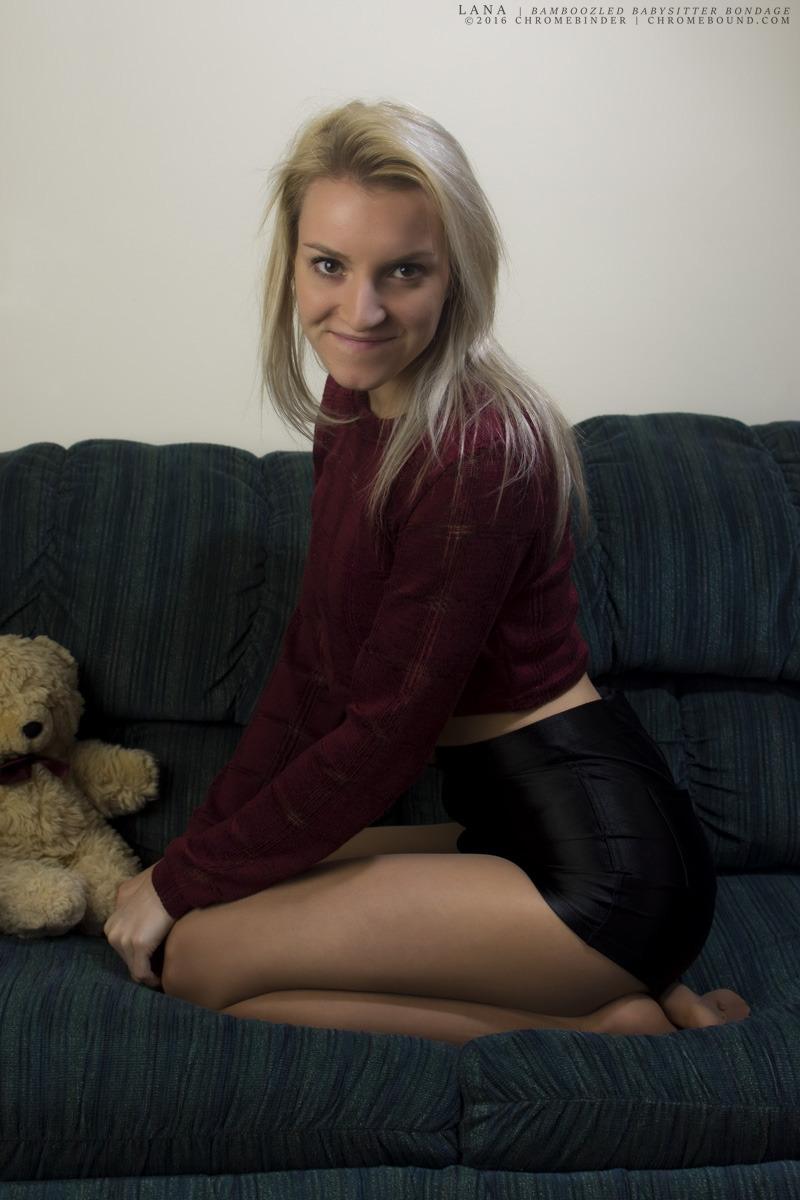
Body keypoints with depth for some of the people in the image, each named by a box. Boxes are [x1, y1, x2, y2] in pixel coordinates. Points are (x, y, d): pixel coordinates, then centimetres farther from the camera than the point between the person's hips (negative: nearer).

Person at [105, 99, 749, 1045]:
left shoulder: (475, 452, -23)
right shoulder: (355, 404, 5)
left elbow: (383, 731, -18)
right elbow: (314, 657, 8)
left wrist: (185, 879, -7)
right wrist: (209, 833, 7)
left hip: (599, 856, -9)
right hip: (514, 824, 9)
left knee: (195, 953, -10)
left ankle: (600, 1023, -3)